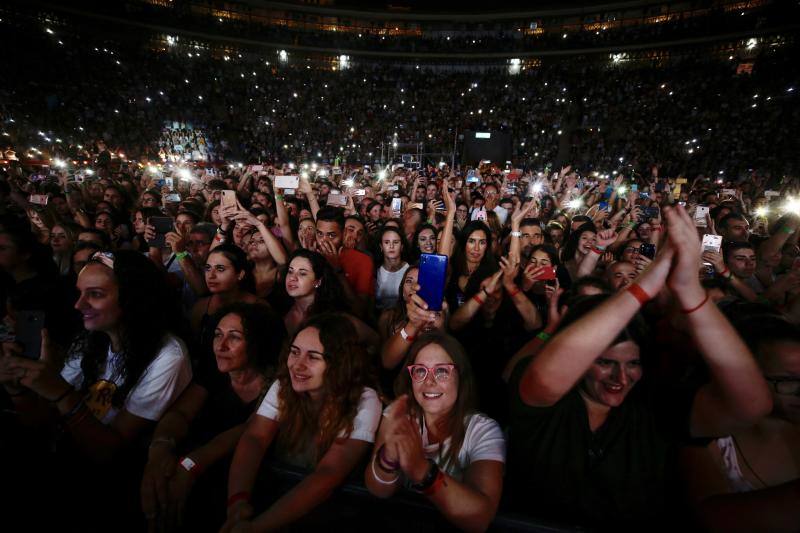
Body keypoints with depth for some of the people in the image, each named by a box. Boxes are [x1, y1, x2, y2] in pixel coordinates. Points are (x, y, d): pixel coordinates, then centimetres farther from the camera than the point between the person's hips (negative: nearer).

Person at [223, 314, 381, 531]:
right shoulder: (283, 386, -5)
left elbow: (328, 474, -25)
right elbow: (254, 439, -14)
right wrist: (238, 500, -29)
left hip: (329, 502, -3)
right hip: (277, 487, 3)